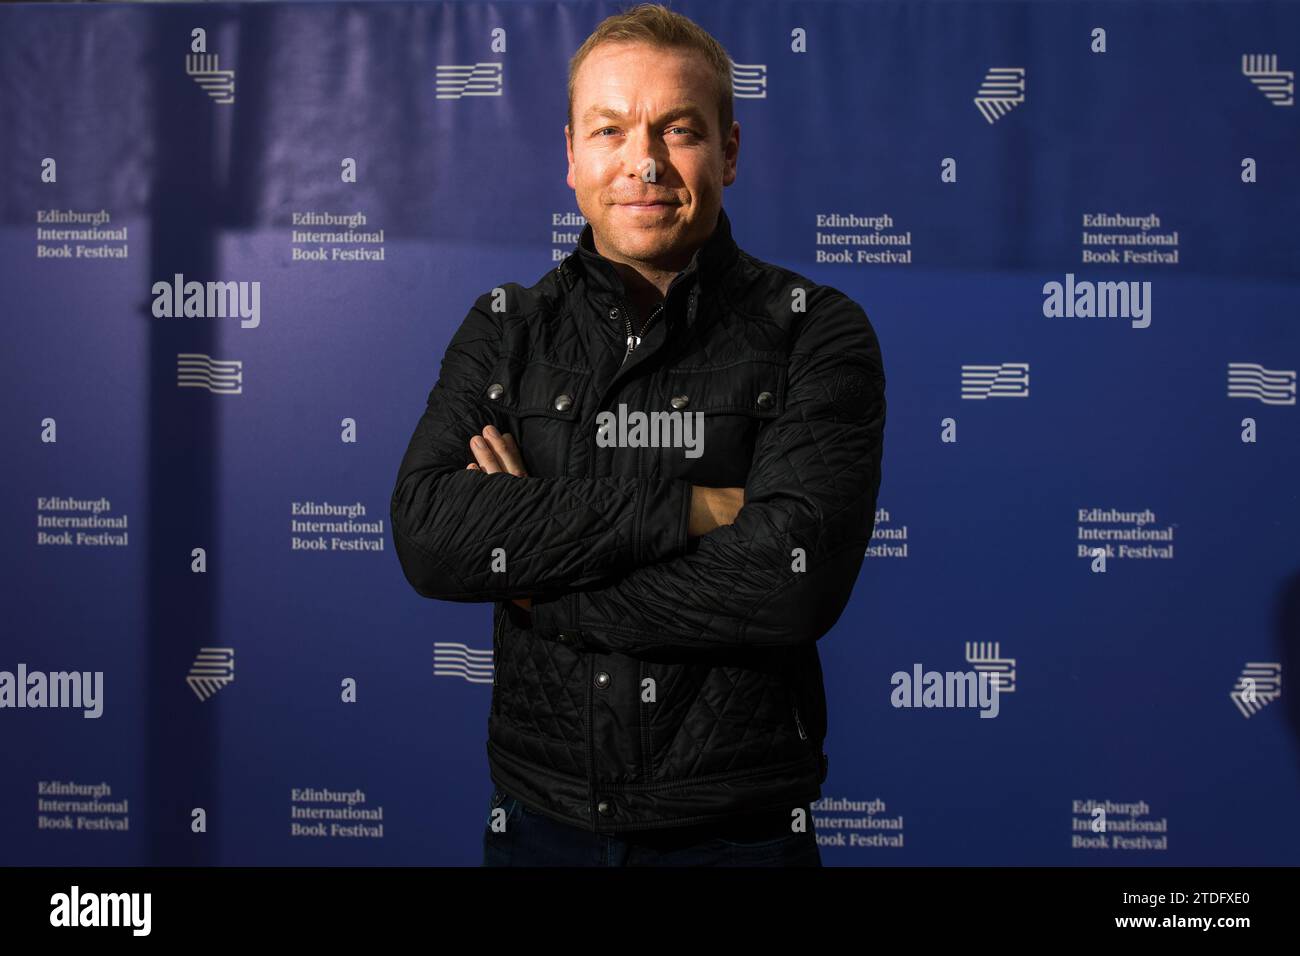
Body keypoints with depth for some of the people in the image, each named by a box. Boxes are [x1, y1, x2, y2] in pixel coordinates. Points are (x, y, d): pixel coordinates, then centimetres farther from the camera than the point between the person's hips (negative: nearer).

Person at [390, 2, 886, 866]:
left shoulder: (816, 333, -7)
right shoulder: (505, 331, 3)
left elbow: (793, 580, -21)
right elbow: (427, 536, -13)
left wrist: (539, 584, -14)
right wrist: (680, 508, -20)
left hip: (739, 829, -2)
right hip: (543, 819, 3)